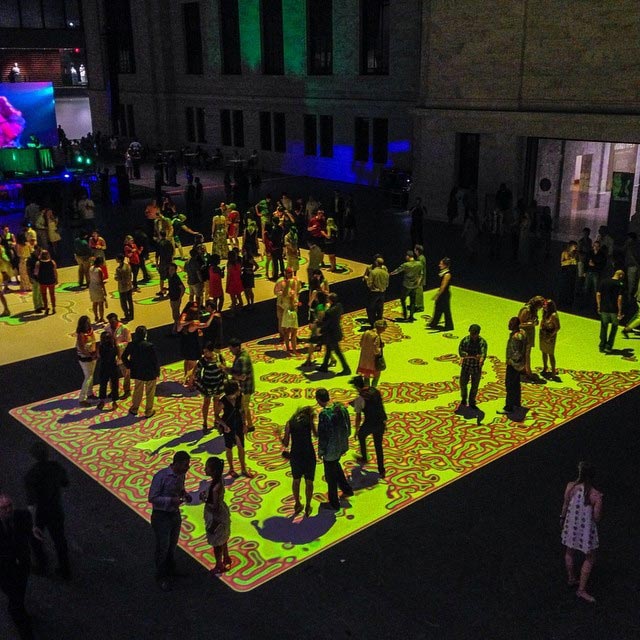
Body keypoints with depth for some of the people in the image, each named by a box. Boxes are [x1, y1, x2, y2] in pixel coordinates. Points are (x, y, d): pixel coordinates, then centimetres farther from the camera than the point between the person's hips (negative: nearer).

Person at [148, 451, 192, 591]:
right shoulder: (161, 476, -25)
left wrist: (185, 495, -8)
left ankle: (171, 570, 42)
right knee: (163, 547, 5)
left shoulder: (181, 475, -4)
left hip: (175, 514, 6)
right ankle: (161, 577, 23)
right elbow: (152, 498, -22)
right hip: (161, 516, -6)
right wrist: (171, 500, -32)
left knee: (172, 545, 21)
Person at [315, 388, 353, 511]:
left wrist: (320, 451, -7)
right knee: (336, 466, 32)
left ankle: (334, 504, 27)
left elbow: (323, 435, -21)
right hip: (342, 446, 7)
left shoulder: (324, 414, -28)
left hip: (330, 450, -7)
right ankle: (347, 489, 43)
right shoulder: (341, 407, -6)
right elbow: (348, 426, 5)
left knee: (330, 476, 11)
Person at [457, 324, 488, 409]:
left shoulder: (482, 342, -9)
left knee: (475, 385, 9)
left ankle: (472, 402, 28)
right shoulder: (465, 340, -7)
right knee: (463, 383, 2)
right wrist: (473, 356, -27)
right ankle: (463, 398, 29)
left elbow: (483, 353, -23)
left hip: (476, 367, 0)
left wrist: (481, 360, -47)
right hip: (466, 365, 0)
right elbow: (460, 351, -14)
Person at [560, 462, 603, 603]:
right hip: (587, 530, -3)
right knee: (590, 559, 18)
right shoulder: (596, 496, -25)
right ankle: (581, 590, 22)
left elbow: (565, 506, -4)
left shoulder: (570, 487, -17)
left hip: (571, 526, 3)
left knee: (569, 553, 26)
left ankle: (571, 579, 46)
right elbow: (597, 518, -17)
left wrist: (562, 518, 16)